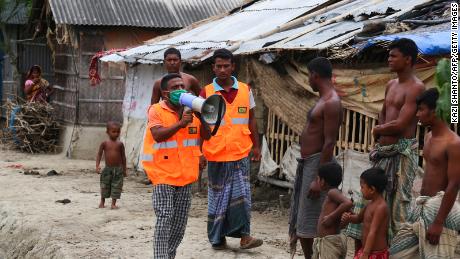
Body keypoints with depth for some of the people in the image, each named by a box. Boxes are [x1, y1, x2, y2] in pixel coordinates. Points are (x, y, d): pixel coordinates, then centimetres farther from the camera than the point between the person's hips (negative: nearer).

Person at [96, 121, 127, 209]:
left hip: (118, 169, 0)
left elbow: (123, 157, 7)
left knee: (116, 187, -1)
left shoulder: (120, 144, 1)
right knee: (105, 186, 9)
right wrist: (97, 165, -11)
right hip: (107, 169, 0)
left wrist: (124, 170, 8)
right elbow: (99, 155, 1)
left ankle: (113, 203, 8)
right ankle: (102, 202, 26)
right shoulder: (104, 143, -2)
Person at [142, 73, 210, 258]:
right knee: (165, 218, -13)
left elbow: (206, 135, 3)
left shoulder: (191, 110, 9)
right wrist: (181, 124, -28)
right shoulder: (156, 111, -6)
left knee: (180, 221, 10)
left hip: (185, 175, 6)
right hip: (164, 174, -5)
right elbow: (158, 135, -22)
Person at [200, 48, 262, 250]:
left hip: (241, 153, 1)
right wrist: (199, 152, -3)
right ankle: (217, 238, 15)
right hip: (216, 155, -1)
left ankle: (243, 235, 3)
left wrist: (256, 146, 9)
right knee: (218, 196, 7)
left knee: (241, 194, -2)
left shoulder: (245, 90, 5)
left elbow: (251, 120, 12)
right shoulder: (206, 93, -1)